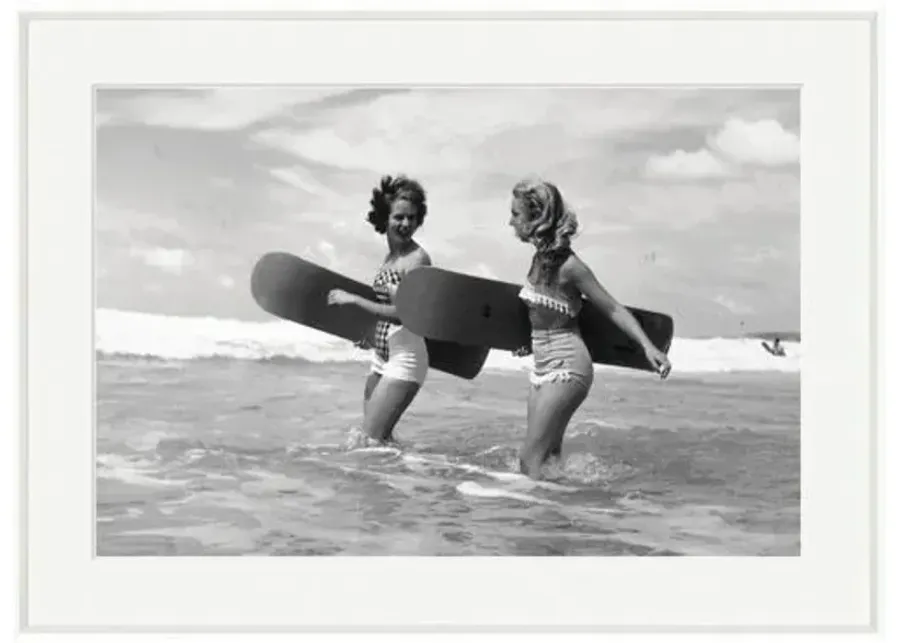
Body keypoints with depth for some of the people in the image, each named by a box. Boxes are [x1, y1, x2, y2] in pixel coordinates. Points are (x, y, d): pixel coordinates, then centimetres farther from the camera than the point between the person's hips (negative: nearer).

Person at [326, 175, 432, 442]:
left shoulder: (417, 258, -15)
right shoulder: (390, 256, 11)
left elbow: (402, 313, -21)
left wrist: (353, 299, -18)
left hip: (405, 359, -9)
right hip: (381, 357, 9)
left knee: (372, 440, -12)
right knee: (380, 440, 10)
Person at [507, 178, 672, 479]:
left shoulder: (568, 265, -17)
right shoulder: (541, 257, 6)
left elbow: (612, 308, -14)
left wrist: (648, 346, -22)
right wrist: (534, 341, 22)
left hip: (566, 367, -9)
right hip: (543, 366, 9)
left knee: (531, 459, -9)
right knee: (547, 456, 12)